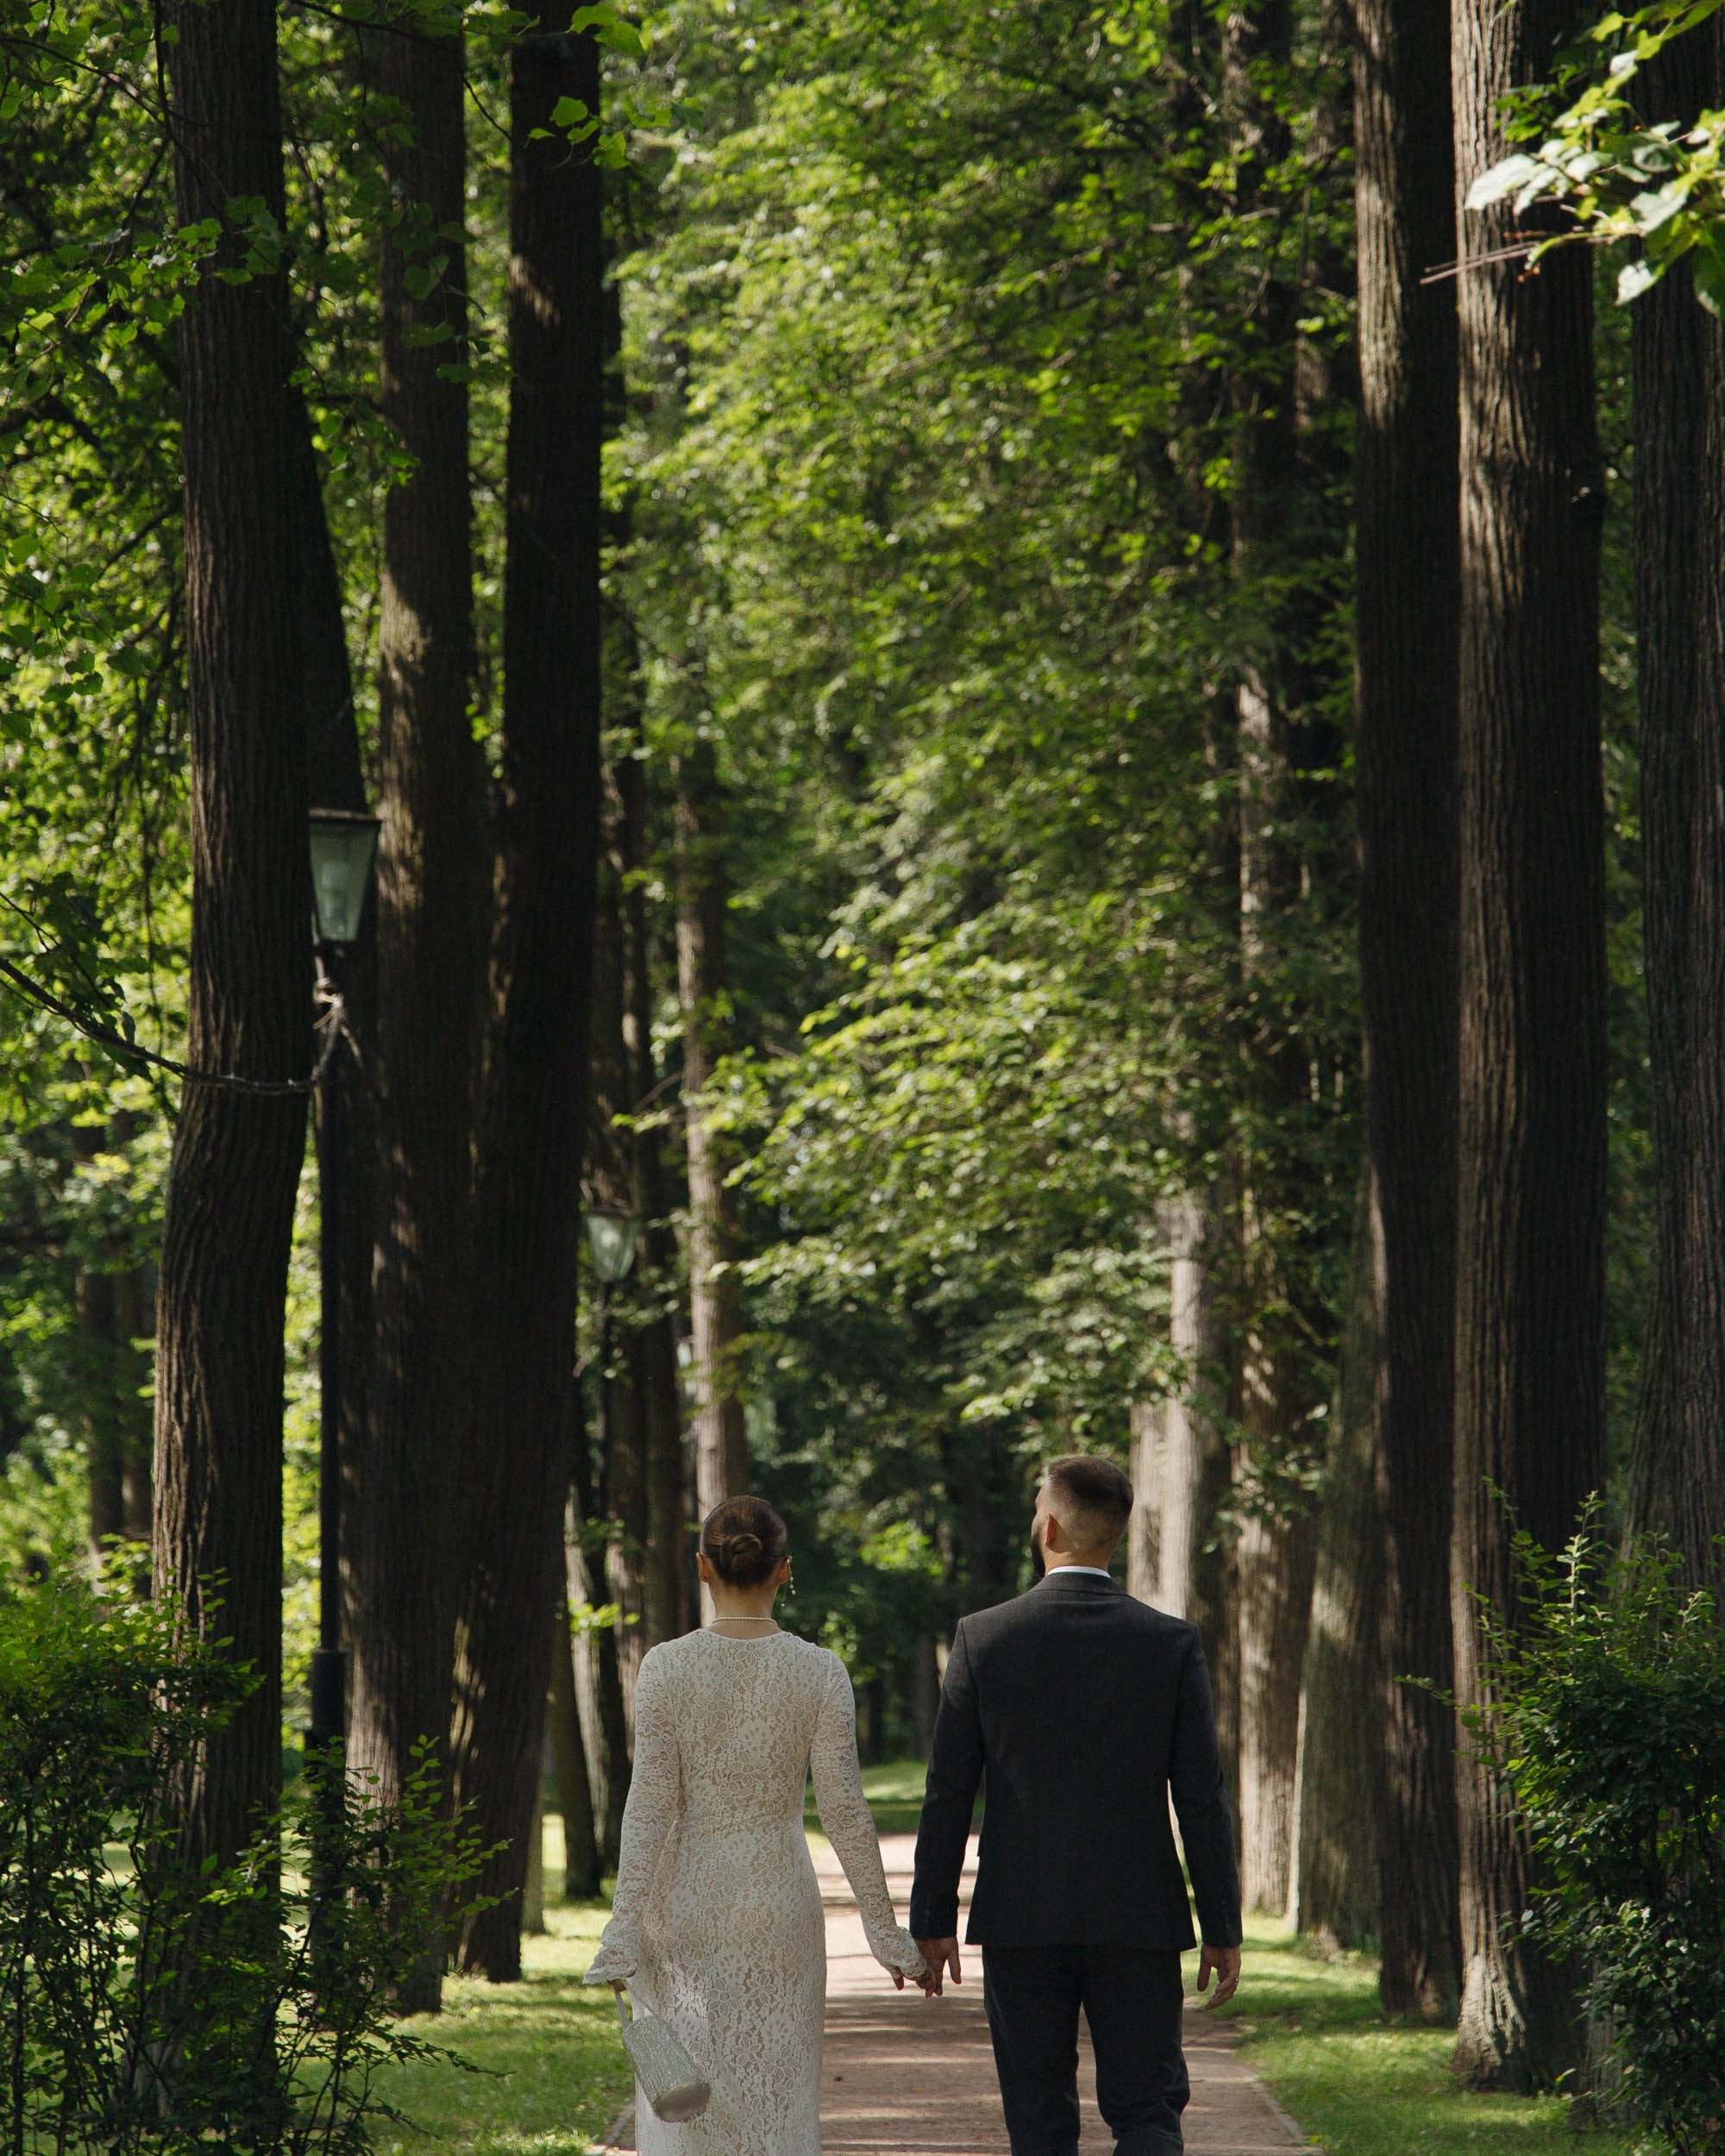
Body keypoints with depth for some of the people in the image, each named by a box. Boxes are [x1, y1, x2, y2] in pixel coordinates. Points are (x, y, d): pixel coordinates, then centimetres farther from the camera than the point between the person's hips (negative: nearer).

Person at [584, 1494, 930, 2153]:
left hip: (685, 1907, -1)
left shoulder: (666, 1667, -7)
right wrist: (886, 1932, 1)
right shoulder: (819, 1672, -5)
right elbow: (845, 1811, -5)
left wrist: (623, 1931, -9)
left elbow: (650, 1805, -10)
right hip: (780, 1903, 1)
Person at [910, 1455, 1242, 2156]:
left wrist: (933, 1919, 6)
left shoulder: (982, 1638, -4)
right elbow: (1201, 1800, -3)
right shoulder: (1171, 1643, -4)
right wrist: (1222, 1930, 4)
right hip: (1139, 1917, 0)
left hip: (1021, 1919, 0)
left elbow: (947, 1795, -2)